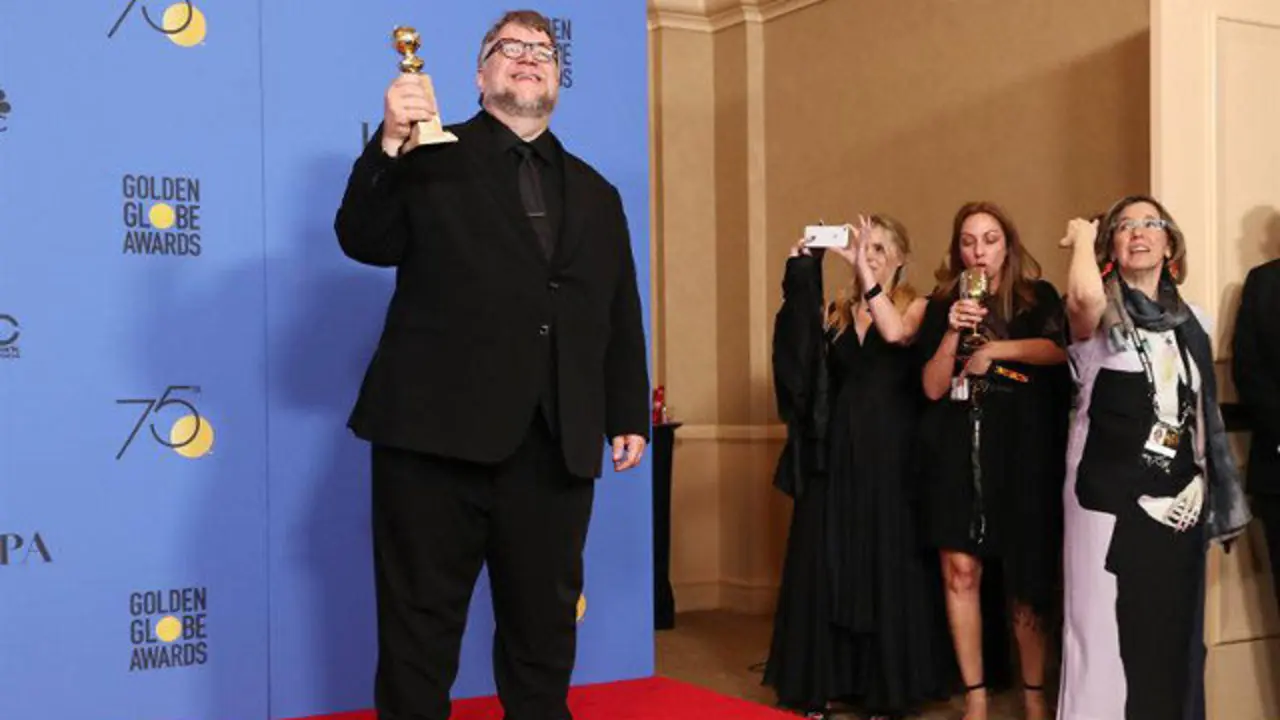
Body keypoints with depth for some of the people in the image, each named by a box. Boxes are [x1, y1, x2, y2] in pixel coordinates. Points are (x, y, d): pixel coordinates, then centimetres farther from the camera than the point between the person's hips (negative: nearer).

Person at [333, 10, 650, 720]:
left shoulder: (595, 194, 18)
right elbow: (363, 240, -5)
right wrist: (389, 146, -19)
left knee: (544, 627, 11)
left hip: (554, 445, 4)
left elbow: (621, 318, 17)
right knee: (420, 626, 4)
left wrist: (629, 414, 11)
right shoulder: (432, 161, 7)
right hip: (437, 429, -3)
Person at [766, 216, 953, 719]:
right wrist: (804, 267, -13)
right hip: (834, 454, 3)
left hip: (887, 456, -3)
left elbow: (896, 334, -22)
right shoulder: (839, 311, 11)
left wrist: (864, 271, -23)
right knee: (826, 564, 4)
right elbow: (798, 343, -8)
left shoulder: (915, 306, 1)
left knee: (886, 566, 1)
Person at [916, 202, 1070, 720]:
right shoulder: (942, 304, 10)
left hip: (1023, 449, -1)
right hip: (957, 448, 1)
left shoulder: (1038, 297, 6)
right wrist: (953, 331, -11)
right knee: (960, 570, -5)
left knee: (1026, 576, 1)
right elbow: (933, 388, 2)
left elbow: (1059, 350, -14)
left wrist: (990, 351, -10)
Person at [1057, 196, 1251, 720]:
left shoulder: (1189, 322, 13)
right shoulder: (1101, 316, -4)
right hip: (1108, 496, -5)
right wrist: (1082, 238, -12)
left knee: (1172, 631, 13)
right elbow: (1084, 296, -31)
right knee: (1106, 634, -3)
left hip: (1177, 499, 6)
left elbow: (1201, 417, 18)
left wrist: (1204, 491, 13)